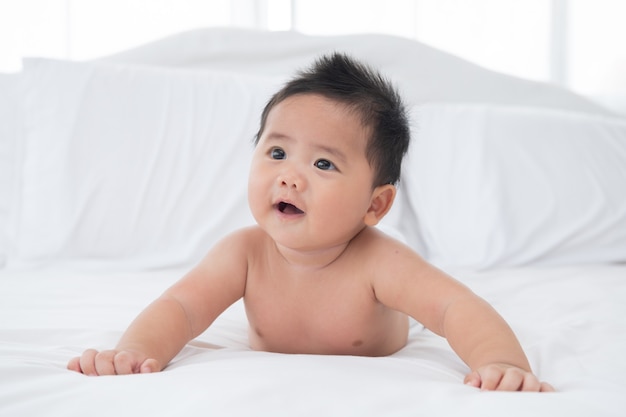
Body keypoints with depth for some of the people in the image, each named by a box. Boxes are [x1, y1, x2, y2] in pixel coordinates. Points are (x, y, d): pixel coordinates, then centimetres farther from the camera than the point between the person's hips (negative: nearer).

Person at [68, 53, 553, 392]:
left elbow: (459, 306, -57)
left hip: (374, 374, -1)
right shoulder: (245, 254, -39)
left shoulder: (377, 264, -47)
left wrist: (503, 363, -78)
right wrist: (134, 352, -66)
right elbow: (180, 307, -43)